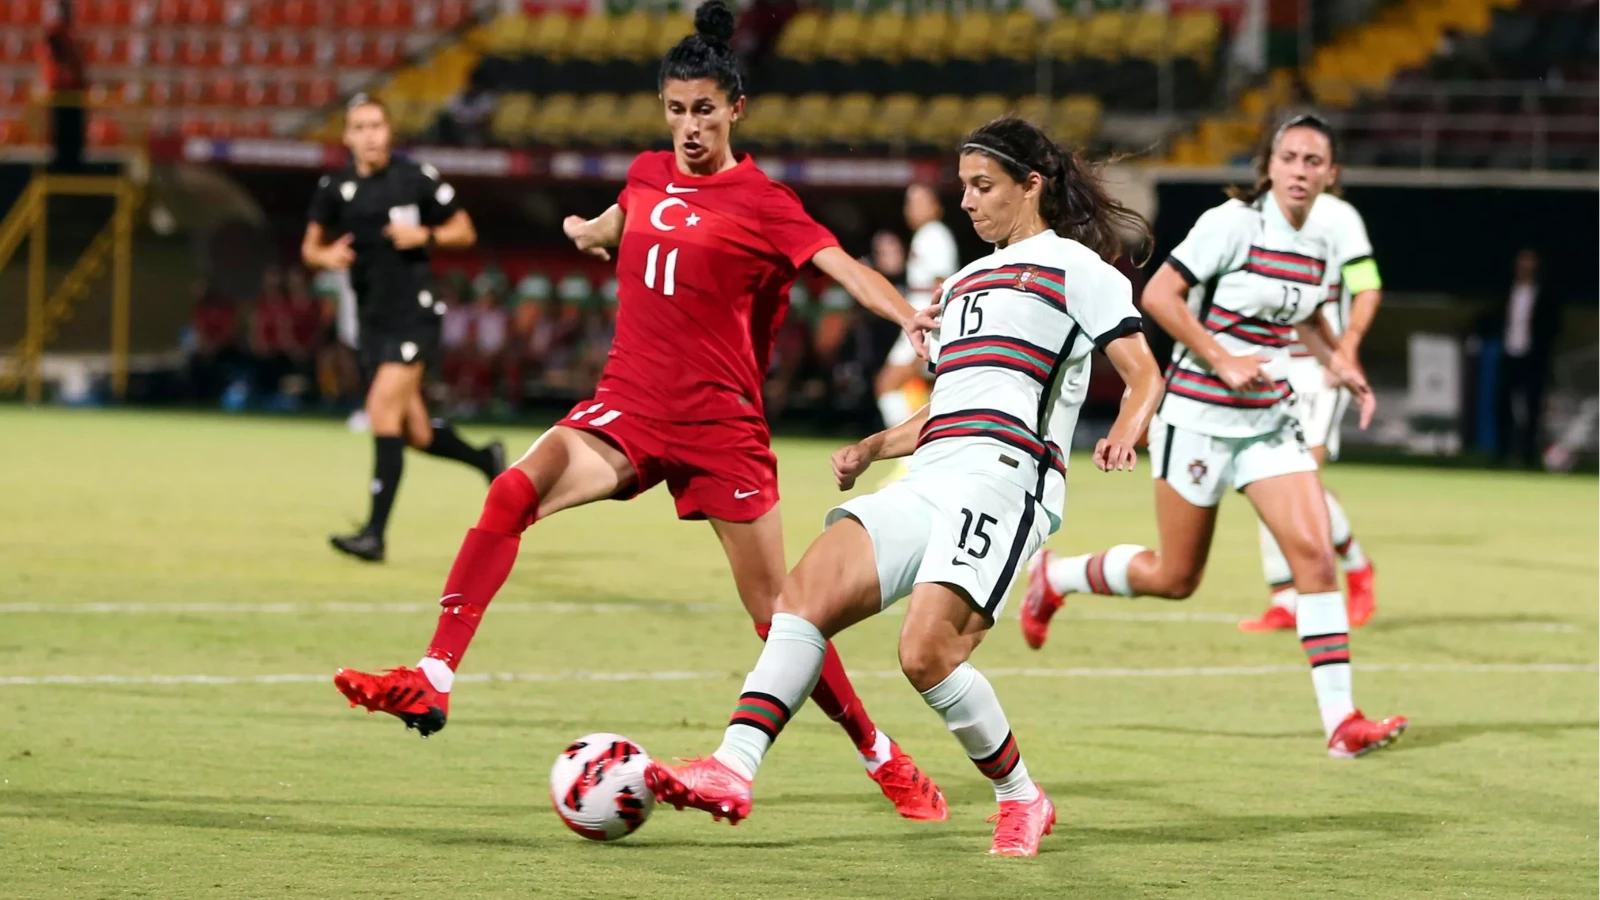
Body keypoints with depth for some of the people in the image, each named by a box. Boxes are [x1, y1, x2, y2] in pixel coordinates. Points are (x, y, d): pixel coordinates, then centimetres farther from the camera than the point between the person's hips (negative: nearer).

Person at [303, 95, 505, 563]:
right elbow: (311, 246, 14)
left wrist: (425, 235, -16)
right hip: (372, 320, 5)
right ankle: (487, 460, 40)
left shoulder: (418, 180, -7)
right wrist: (326, 256, -9)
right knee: (417, 434, 10)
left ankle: (375, 533, -20)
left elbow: (464, 232, 2)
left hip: (414, 314, -5)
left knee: (383, 412, -19)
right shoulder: (335, 188, 4)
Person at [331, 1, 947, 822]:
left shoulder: (763, 204, -5)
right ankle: (431, 681, -29)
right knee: (514, 492, -24)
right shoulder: (649, 176, 10)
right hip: (628, 407, 4)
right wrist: (586, 232, 57)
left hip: (720, 426, -4)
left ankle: (884, 760, 19)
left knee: (777, 616, 0)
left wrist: (920, 322, -35)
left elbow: (848, 270, -17)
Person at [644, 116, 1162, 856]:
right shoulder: (965, 281, 30)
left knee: (927, 651, -22)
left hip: (1003, 476, -7)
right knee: (807, 590, -15)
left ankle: (1022, 801, 0)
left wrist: (1126, 431, -22)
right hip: (928, 482, 8)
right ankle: (732, 772, -23)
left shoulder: (1073, 267, 7)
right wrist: (871, 449, 19)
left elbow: (1144, 373, -1)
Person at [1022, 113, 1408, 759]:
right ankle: (1054, 578, 32)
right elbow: (1158, 295, -18)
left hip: (1269, 421, 6)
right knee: (1175, 578, 5)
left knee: (1315, 557, -11)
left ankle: (1341, 721, -13)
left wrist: (1336, 362, 9)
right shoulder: (1234, 224, -15)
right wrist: (1222, 360, -22)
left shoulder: (1318, 246, 6)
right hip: (1199, 415, -6)